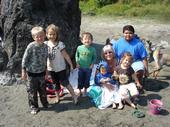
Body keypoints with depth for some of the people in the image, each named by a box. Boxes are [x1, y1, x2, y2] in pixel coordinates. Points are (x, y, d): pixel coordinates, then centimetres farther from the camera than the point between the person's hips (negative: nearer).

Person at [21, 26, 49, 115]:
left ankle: (45, 103, 38)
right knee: (32, 91, 7)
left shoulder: (45, 46, -3)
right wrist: (23, 71, -11)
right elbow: (25, 59, -12)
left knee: (43, 89, 18)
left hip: (41, 72, 4)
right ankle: (34, 107, 24)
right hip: (32, 73, -4)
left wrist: (46, 70, 17)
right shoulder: (31, 46, -18)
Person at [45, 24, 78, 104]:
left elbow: (66, 55, -12)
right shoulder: (45, 44, -4)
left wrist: (71, 65, -9)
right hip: (51, 68, 4)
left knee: (64, 81, -3)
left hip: (60, 67, -4)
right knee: (56, 83, 17)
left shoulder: (60, 44, -15)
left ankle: (74, 96, 11)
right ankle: (57, 97, 34)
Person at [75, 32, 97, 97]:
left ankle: (85, 90, 36)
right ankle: (79, 90, 33)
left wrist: (92, 64, -11)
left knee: (87, 80, 14)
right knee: (80, 79, 12)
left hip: (88, 68, 0)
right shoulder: (79, 48, -10)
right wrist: (77, 62, -5)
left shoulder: (93, 49, -12)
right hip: (81, 67, 0)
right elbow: (76, 55, 4)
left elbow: (94, 57, 1)